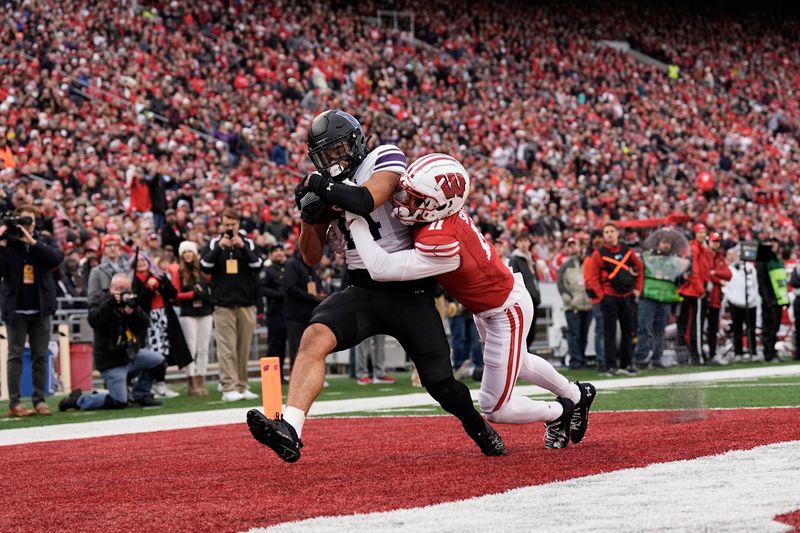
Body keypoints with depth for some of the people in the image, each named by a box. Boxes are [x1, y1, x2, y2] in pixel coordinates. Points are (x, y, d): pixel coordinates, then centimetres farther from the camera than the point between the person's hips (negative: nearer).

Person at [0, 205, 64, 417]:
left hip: (41, 309, 2)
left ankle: (39, 400, 9)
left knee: (40, 356, 5)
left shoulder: (44, 242, 7)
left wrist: (32, 242, -19)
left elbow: (57, 258, -13)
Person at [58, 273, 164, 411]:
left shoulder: (129, 300, 8)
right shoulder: (101, 301, -8)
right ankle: (78, 399, 3)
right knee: (119, 402, -14)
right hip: (111, 360, -7)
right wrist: (111, 302, -33)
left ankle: (139, 394, 14)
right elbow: (93, 320, -29)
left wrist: (134, 309, -24)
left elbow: (145, 323, -5)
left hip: (131, 353, 7)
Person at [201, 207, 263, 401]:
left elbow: (257, 265, -4)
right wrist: (219, 247, -16)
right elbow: (205, 266, -5)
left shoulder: (248, 242, 7)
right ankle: (229, 387, -11)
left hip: (246, 303, 2)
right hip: (223, 303, -2)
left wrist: (242, 247, -17)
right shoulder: (214, 243, 6)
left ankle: (242, 386, 11)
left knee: (244, 347, 5)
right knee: (226, 348, -8)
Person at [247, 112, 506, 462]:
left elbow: (367, 200, -26)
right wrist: (309, 215, -6)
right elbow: (312, 256, 11)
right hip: (362, 292, 4)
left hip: (408, 291, -4)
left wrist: (325, 187, -20)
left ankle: (480, 429, 29)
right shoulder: (329, 186, 9)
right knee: (314, 338, -26)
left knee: (441, 386, -4)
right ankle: (289, 431, -37)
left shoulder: (385, 158, -5)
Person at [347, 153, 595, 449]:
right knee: (516, 361, 36)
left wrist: (355, 219, -34)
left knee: (495, 409, 2)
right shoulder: (438, 211, -17)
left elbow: (381, 268, -40)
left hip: (506, 312, -9)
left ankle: (558, 412, 25)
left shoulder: (441, 243, -41)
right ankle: (576, 394, 55)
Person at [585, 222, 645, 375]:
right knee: (610, 332, -4)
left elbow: (639, 267, 19)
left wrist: (638, 288, 11)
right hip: (610, 297, -4)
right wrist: (601, 295, -12)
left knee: (628, 331, 9)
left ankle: (626, 364, 17)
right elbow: (592, 278, -5)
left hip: (627, 296, 4)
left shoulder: (627, 251, 9)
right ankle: (612, 365, -3)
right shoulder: (599, 254, -3)